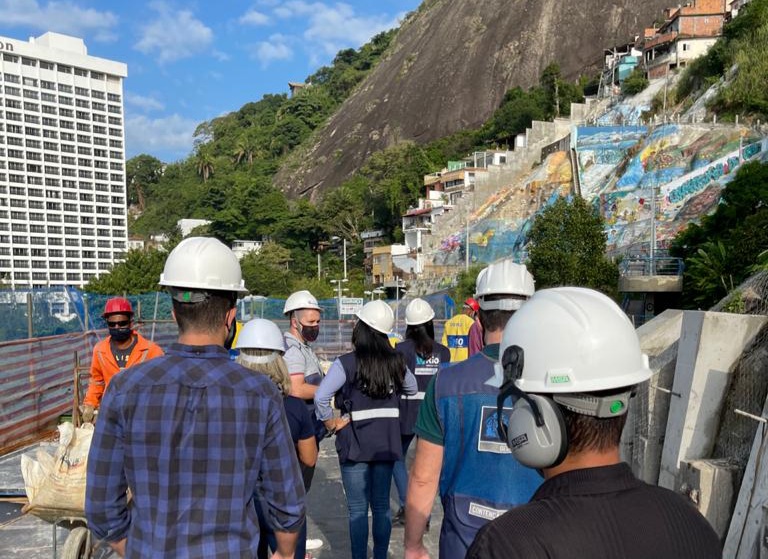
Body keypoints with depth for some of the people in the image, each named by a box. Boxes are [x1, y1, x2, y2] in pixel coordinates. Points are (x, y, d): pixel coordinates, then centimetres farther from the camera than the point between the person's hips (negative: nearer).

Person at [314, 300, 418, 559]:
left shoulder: (347, 362, -15)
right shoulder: (396, 361, -1)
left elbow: (321, 396, -24)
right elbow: (412, 388, 17)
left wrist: (330, 422, -10)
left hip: (355, 445, -4)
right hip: (386, 444, 4)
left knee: (358, 509, 7)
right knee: (382, 505, 15)